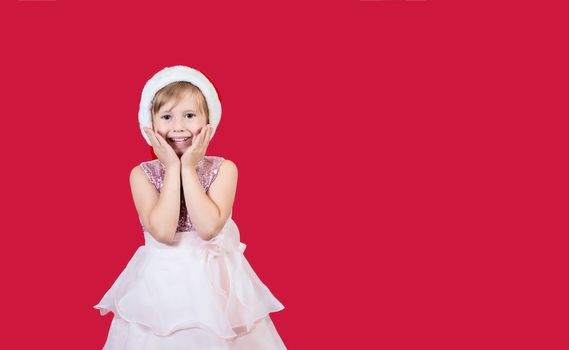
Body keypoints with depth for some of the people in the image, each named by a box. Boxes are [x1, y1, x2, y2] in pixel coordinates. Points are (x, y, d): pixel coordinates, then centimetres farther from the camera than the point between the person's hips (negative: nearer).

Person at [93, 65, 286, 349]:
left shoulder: (224, 169, -7)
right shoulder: (142, 174, -6)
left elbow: (208, 227, -22)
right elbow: (163, 232, -21)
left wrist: (188, 168, -18)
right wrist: (173, 167, -17)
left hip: (214, 281, 0)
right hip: (161, 281, 0)